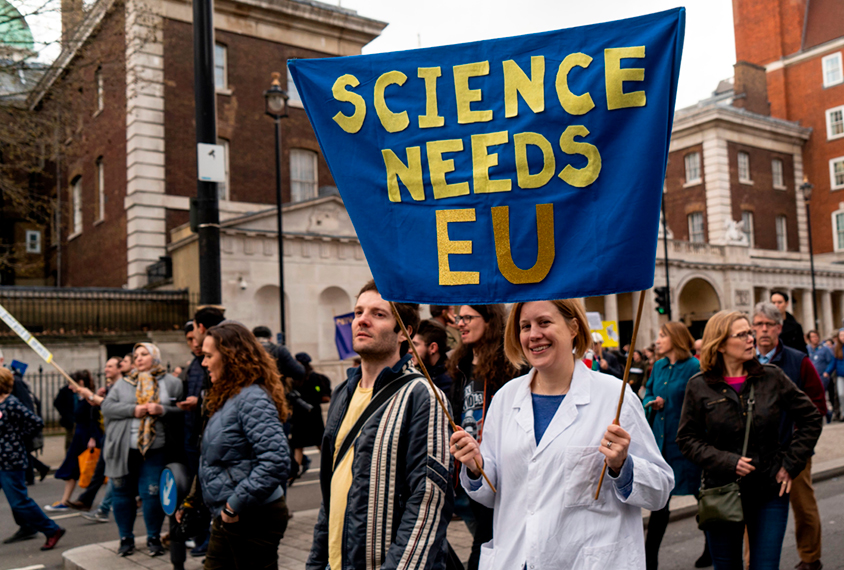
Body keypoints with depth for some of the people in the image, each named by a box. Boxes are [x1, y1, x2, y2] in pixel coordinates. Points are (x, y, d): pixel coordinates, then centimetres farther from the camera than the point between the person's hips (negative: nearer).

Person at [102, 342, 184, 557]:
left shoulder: (171, 383, 6)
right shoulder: (123, 383, 11)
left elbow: (183, 411, 1)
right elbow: (107, 407, 1)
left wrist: (162, 410, -16)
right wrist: (133, 410, -11)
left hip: (156, 450, -2)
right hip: (124, 449, 2)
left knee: (152, 494, -2)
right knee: (122, 493, 8)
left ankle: (154, 538, 15)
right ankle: (126, 538, 23)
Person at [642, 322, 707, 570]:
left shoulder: (693, 367, -13)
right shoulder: (659, 366, 8)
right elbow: (648, 393, 20)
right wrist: (652, 401, -2)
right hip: (661, 441, 6)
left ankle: (712, 549, 32)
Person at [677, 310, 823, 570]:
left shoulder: (772, 377, -1)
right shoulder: (700, 386, -4)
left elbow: (811, 419, 8)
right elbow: (687, 438, -1)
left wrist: (791, 464, 2)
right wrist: (726, 461, -14)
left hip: (770, 491, 1)